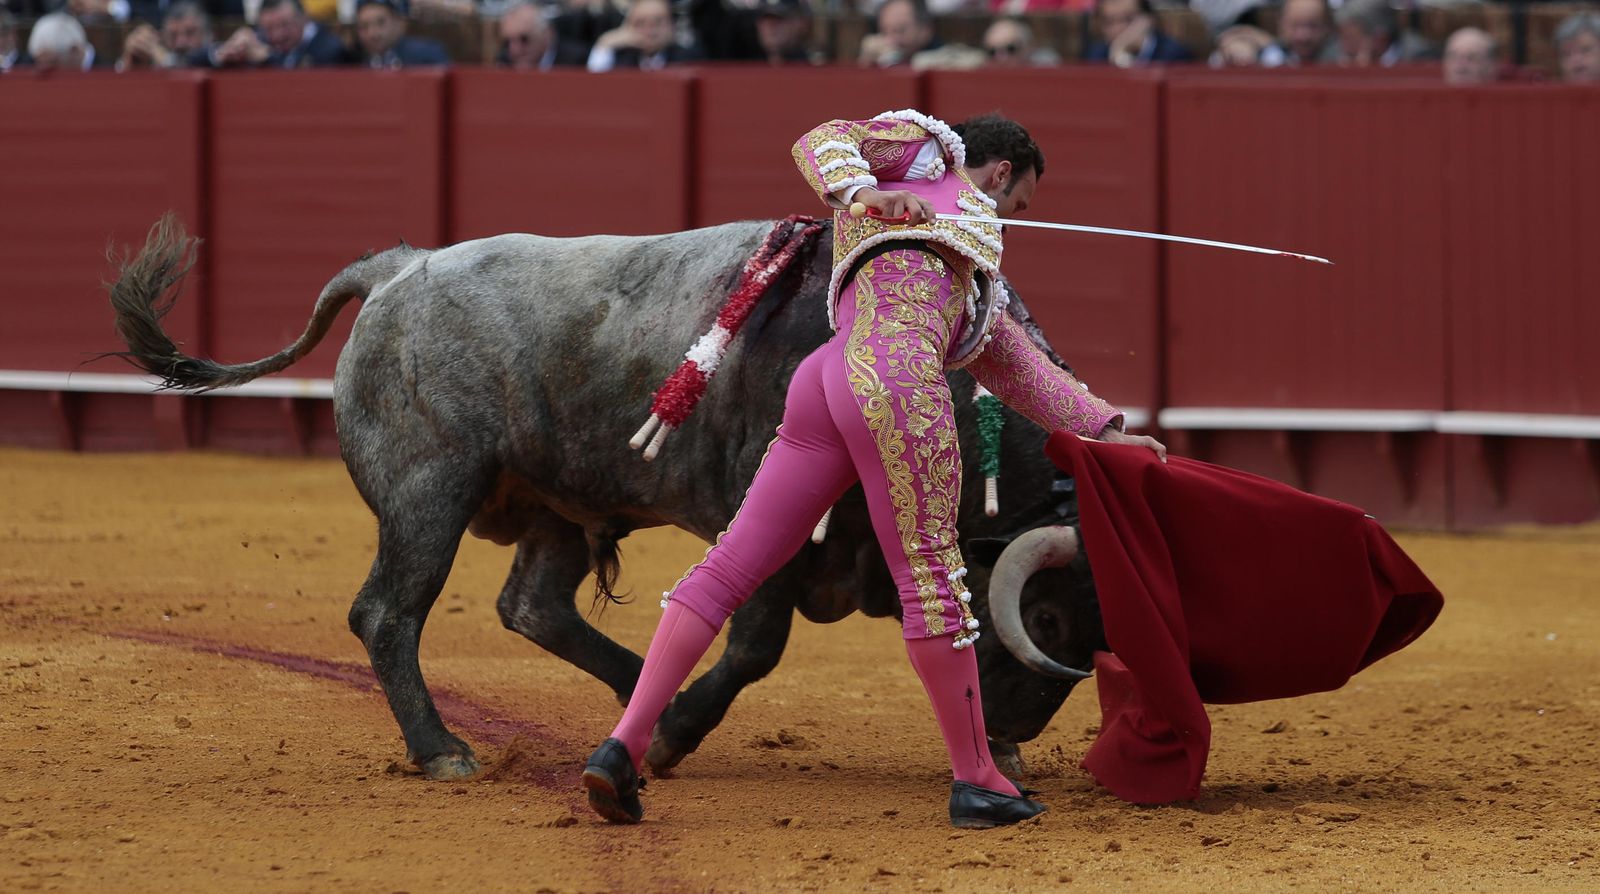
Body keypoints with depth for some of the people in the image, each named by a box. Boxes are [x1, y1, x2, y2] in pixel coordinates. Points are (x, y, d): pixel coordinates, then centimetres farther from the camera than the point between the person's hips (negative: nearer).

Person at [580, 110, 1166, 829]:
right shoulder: (922, 149, 20)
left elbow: (1017, 367, 43)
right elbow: (821, 143, 4)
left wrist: (1105, 429, 44)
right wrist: (860, 190, -15)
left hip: (825, 389, 9)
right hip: (895, 374, -9)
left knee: (731, 567, 2)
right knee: (930, 570, -2)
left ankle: (624, 744, -4)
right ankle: (976, 780, 4)